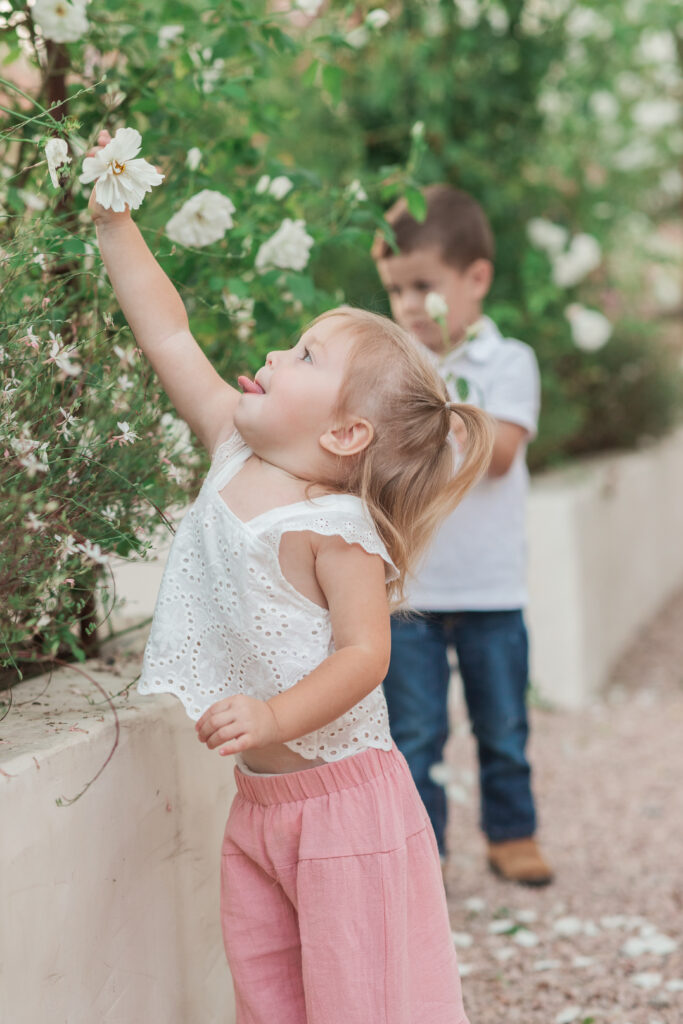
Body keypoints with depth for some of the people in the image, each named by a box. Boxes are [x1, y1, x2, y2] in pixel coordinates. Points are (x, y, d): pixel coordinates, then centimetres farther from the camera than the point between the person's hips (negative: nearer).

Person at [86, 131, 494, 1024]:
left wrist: (275, 717, -36)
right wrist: (114, 223, 6)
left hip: (344, 796, -7)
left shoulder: (335, 527, -18)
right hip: (258, 801, 8)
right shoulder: (236, 451, 3)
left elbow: (363, 654, -23)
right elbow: (168, 337, 7)